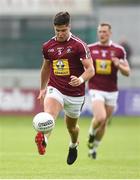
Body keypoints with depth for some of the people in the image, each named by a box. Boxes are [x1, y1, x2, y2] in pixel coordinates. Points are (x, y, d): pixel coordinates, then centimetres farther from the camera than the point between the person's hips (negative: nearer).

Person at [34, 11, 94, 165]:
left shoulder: (79, 46, -11)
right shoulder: (48, 46, 3)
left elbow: (90, 70, -15)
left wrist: (81, 79, -35)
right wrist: (42, 89, 25)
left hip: (75, 93, -1)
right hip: (55, 89, 1)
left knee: (71, 126, 17)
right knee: (49, 114, -30)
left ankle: (74, 145, 50)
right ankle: (43, 139, -56)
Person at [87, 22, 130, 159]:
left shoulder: (118, 50, 1)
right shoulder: (90, 49, 0)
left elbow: (127, 72, 2)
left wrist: (119, 65, -17)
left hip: (112, 91, 2)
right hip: (96, 90, -2)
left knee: (104, 123, 9)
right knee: (100, 118, -23)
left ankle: (93, 148, 30)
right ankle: (91, 134, 10)